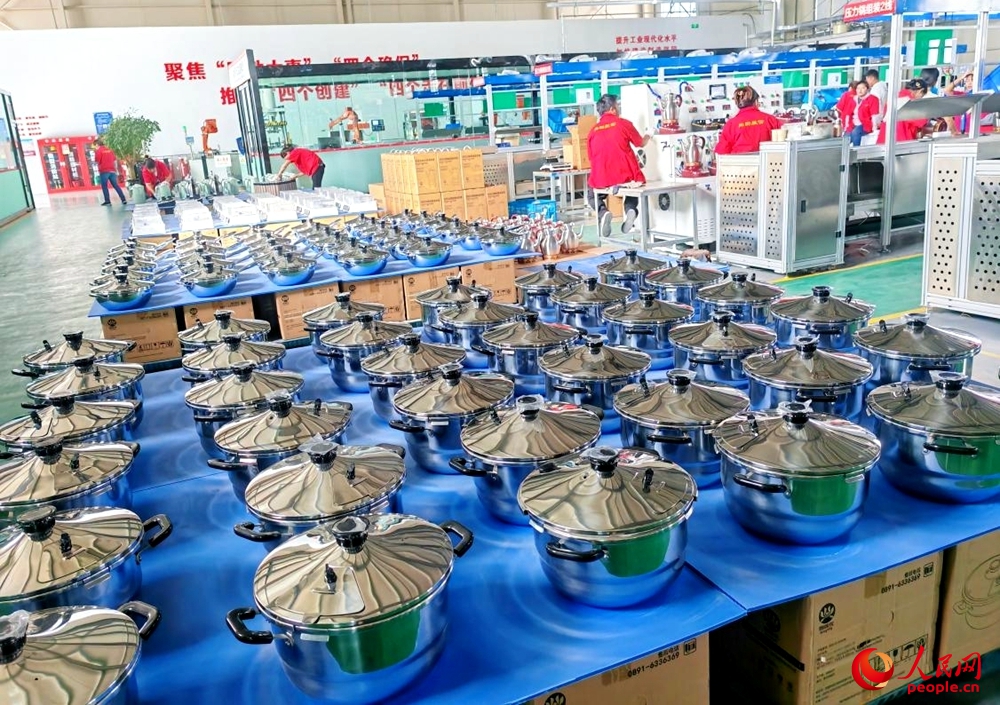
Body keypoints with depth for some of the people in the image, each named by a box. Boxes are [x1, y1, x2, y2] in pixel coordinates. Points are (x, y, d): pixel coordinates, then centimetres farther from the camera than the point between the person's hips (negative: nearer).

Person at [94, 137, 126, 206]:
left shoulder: (98, 151, -4)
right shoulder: (109, 150, 13)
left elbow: (97, 161, -9)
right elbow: (115, 160, 14)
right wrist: (116, 170, 19)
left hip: (104, 171, -5)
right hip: (112, 170, 5)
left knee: (104, 187, 2)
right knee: (116, 185, 6)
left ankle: (107, 201, -2)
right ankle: (123, 200, -1)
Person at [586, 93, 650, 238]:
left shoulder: (593, 131, 6)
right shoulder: (623, 123, 1)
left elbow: (591, 157, 11)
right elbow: (641, 143, 15)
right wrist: (648, 137, 38)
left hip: (601, 179, 1)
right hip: (626, 176, -1)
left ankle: (602, 212, -3)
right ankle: (631, 209, -2)